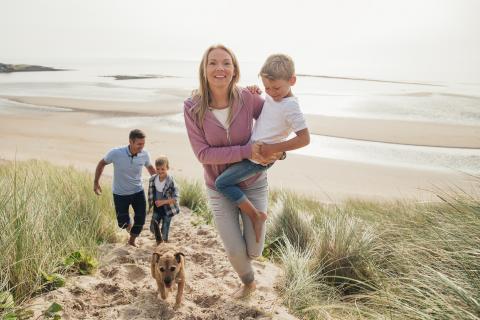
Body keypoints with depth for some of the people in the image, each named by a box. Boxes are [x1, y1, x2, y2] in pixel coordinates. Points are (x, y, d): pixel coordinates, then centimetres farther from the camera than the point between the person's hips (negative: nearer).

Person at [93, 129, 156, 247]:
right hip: (120, 193, -2)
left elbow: (150, 167, 6)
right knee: (123, 223, 7)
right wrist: (96, 182, -2)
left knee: (141, 219, 2)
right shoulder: (116, 153, -25)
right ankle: (129, 226, 46)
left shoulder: (144, 155, -16)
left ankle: (132, 240, 30)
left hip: (138, 191, 2)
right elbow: (101, 163, -5)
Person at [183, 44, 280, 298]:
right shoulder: (192, 108, -18)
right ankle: (248, 282, 40)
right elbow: (203, 153, -21)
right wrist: (247, 151, -28)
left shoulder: (248, 98, -17)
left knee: (254, 251, 6)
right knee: (235, 251, 2)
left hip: (253, 184, 1)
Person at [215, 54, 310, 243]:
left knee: (221, 183, -14)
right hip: (251, 150, 10)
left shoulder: (290, 107, -21)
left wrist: (273, 149, -26)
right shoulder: (271, 97, 4)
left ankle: (255, 215, -4)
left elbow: (304, 138, -25)